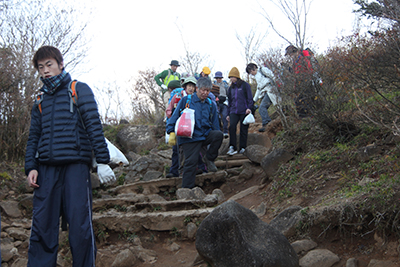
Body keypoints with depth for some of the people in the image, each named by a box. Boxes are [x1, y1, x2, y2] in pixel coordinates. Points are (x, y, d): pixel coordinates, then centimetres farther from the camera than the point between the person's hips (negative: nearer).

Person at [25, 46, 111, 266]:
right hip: (46, 168, 4)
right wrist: (31, 167, 5)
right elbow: (33, 138, 20)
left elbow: (94, 126, 0)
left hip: (76, 165, -4)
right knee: (41, 227, -1)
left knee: (80, 225, -7)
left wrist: (102, 161, -8)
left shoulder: (79, 90, 8)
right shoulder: (40, 103, 22)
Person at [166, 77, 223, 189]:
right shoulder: (186, 101, 2)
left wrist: (215, 140, 15)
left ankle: (209, 158, -5)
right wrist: (171, 132, -7)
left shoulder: (211, 105, 14)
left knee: (219, 134, -26)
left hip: (206, 135, 3)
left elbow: (215, 125, 19)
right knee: (191, 162, -11)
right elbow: (175, 116, 2)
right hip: (190, 138, -3)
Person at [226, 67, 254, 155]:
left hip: (244, 111, -3)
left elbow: (250, 98, 0)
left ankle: (242, 148, 10)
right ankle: (232, 147, -18)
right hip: (234, 111, 3)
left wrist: (249, 107, -15)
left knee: (243, 130, -1)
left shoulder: (245, 85, 1)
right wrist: (228, 114, 20)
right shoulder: (231, 88, 17)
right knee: (232, 126, -19)